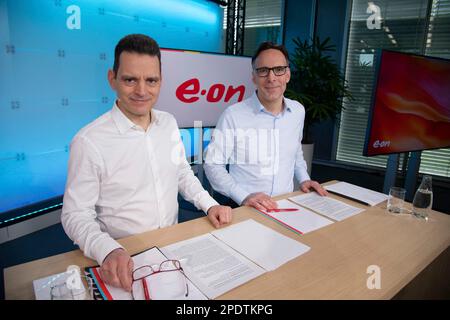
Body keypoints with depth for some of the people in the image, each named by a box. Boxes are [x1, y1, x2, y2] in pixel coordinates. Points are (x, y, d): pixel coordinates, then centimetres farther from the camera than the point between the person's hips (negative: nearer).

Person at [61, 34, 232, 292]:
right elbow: (76, 216, -12)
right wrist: (109, 251, -28)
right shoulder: (89, 142, -17)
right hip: (124, 259, -3)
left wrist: (209, 205, 0)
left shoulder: (169, 122, 0)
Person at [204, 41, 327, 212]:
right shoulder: (233, 115, -12)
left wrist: (303, 179, 7)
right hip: (246, 209, -4)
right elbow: (213, 165, -8)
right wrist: (244, 196, -19)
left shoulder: (298, 111, 4)